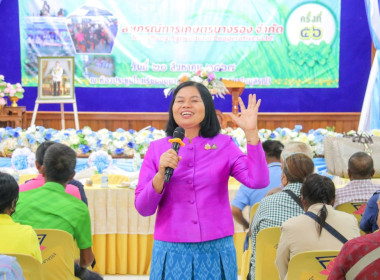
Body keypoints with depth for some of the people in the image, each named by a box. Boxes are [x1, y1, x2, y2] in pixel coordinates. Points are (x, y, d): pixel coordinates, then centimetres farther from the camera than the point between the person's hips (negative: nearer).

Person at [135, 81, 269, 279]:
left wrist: (251, 132, -16)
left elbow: (258, 181, -12)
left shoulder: (224, 145, 1)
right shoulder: (157, 149, 2)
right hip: (172, 251, 0)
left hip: (216, 250, 0)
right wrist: (161, 173, -18)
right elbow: (143, 208, -2)